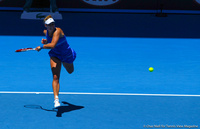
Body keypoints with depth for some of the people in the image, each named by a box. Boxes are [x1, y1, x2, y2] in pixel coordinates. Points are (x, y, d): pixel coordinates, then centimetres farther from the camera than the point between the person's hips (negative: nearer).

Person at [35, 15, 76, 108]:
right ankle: (56, 99, -21)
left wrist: (41, 47, -36)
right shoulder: (45, 32, -12)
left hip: (67, 55, -2)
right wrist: (45, 41, -9)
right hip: (55, 55, 2)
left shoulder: (57, 31, -33)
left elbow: (52, 45, -48)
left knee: (70, 71, 29)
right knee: (55, 77, -17)